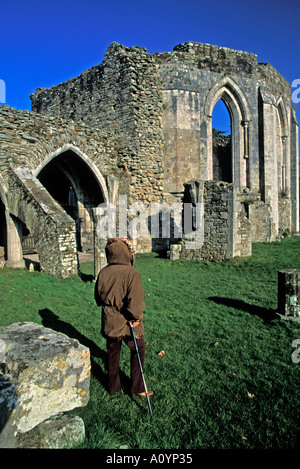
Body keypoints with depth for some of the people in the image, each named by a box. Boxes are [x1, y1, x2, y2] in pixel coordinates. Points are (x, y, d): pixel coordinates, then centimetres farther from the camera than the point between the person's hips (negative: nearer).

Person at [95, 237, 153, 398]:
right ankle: (137, 388, 27)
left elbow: (98, 299, 8)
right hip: (127, 324, -5)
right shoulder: (131, 273, -23)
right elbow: (134, 301, -27)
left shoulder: (103, 273, -3)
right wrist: (136, 318, -12)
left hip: (109, 323, 5)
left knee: (113, 354, 22)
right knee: (138, 350, 18)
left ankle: (114, 386, 39)